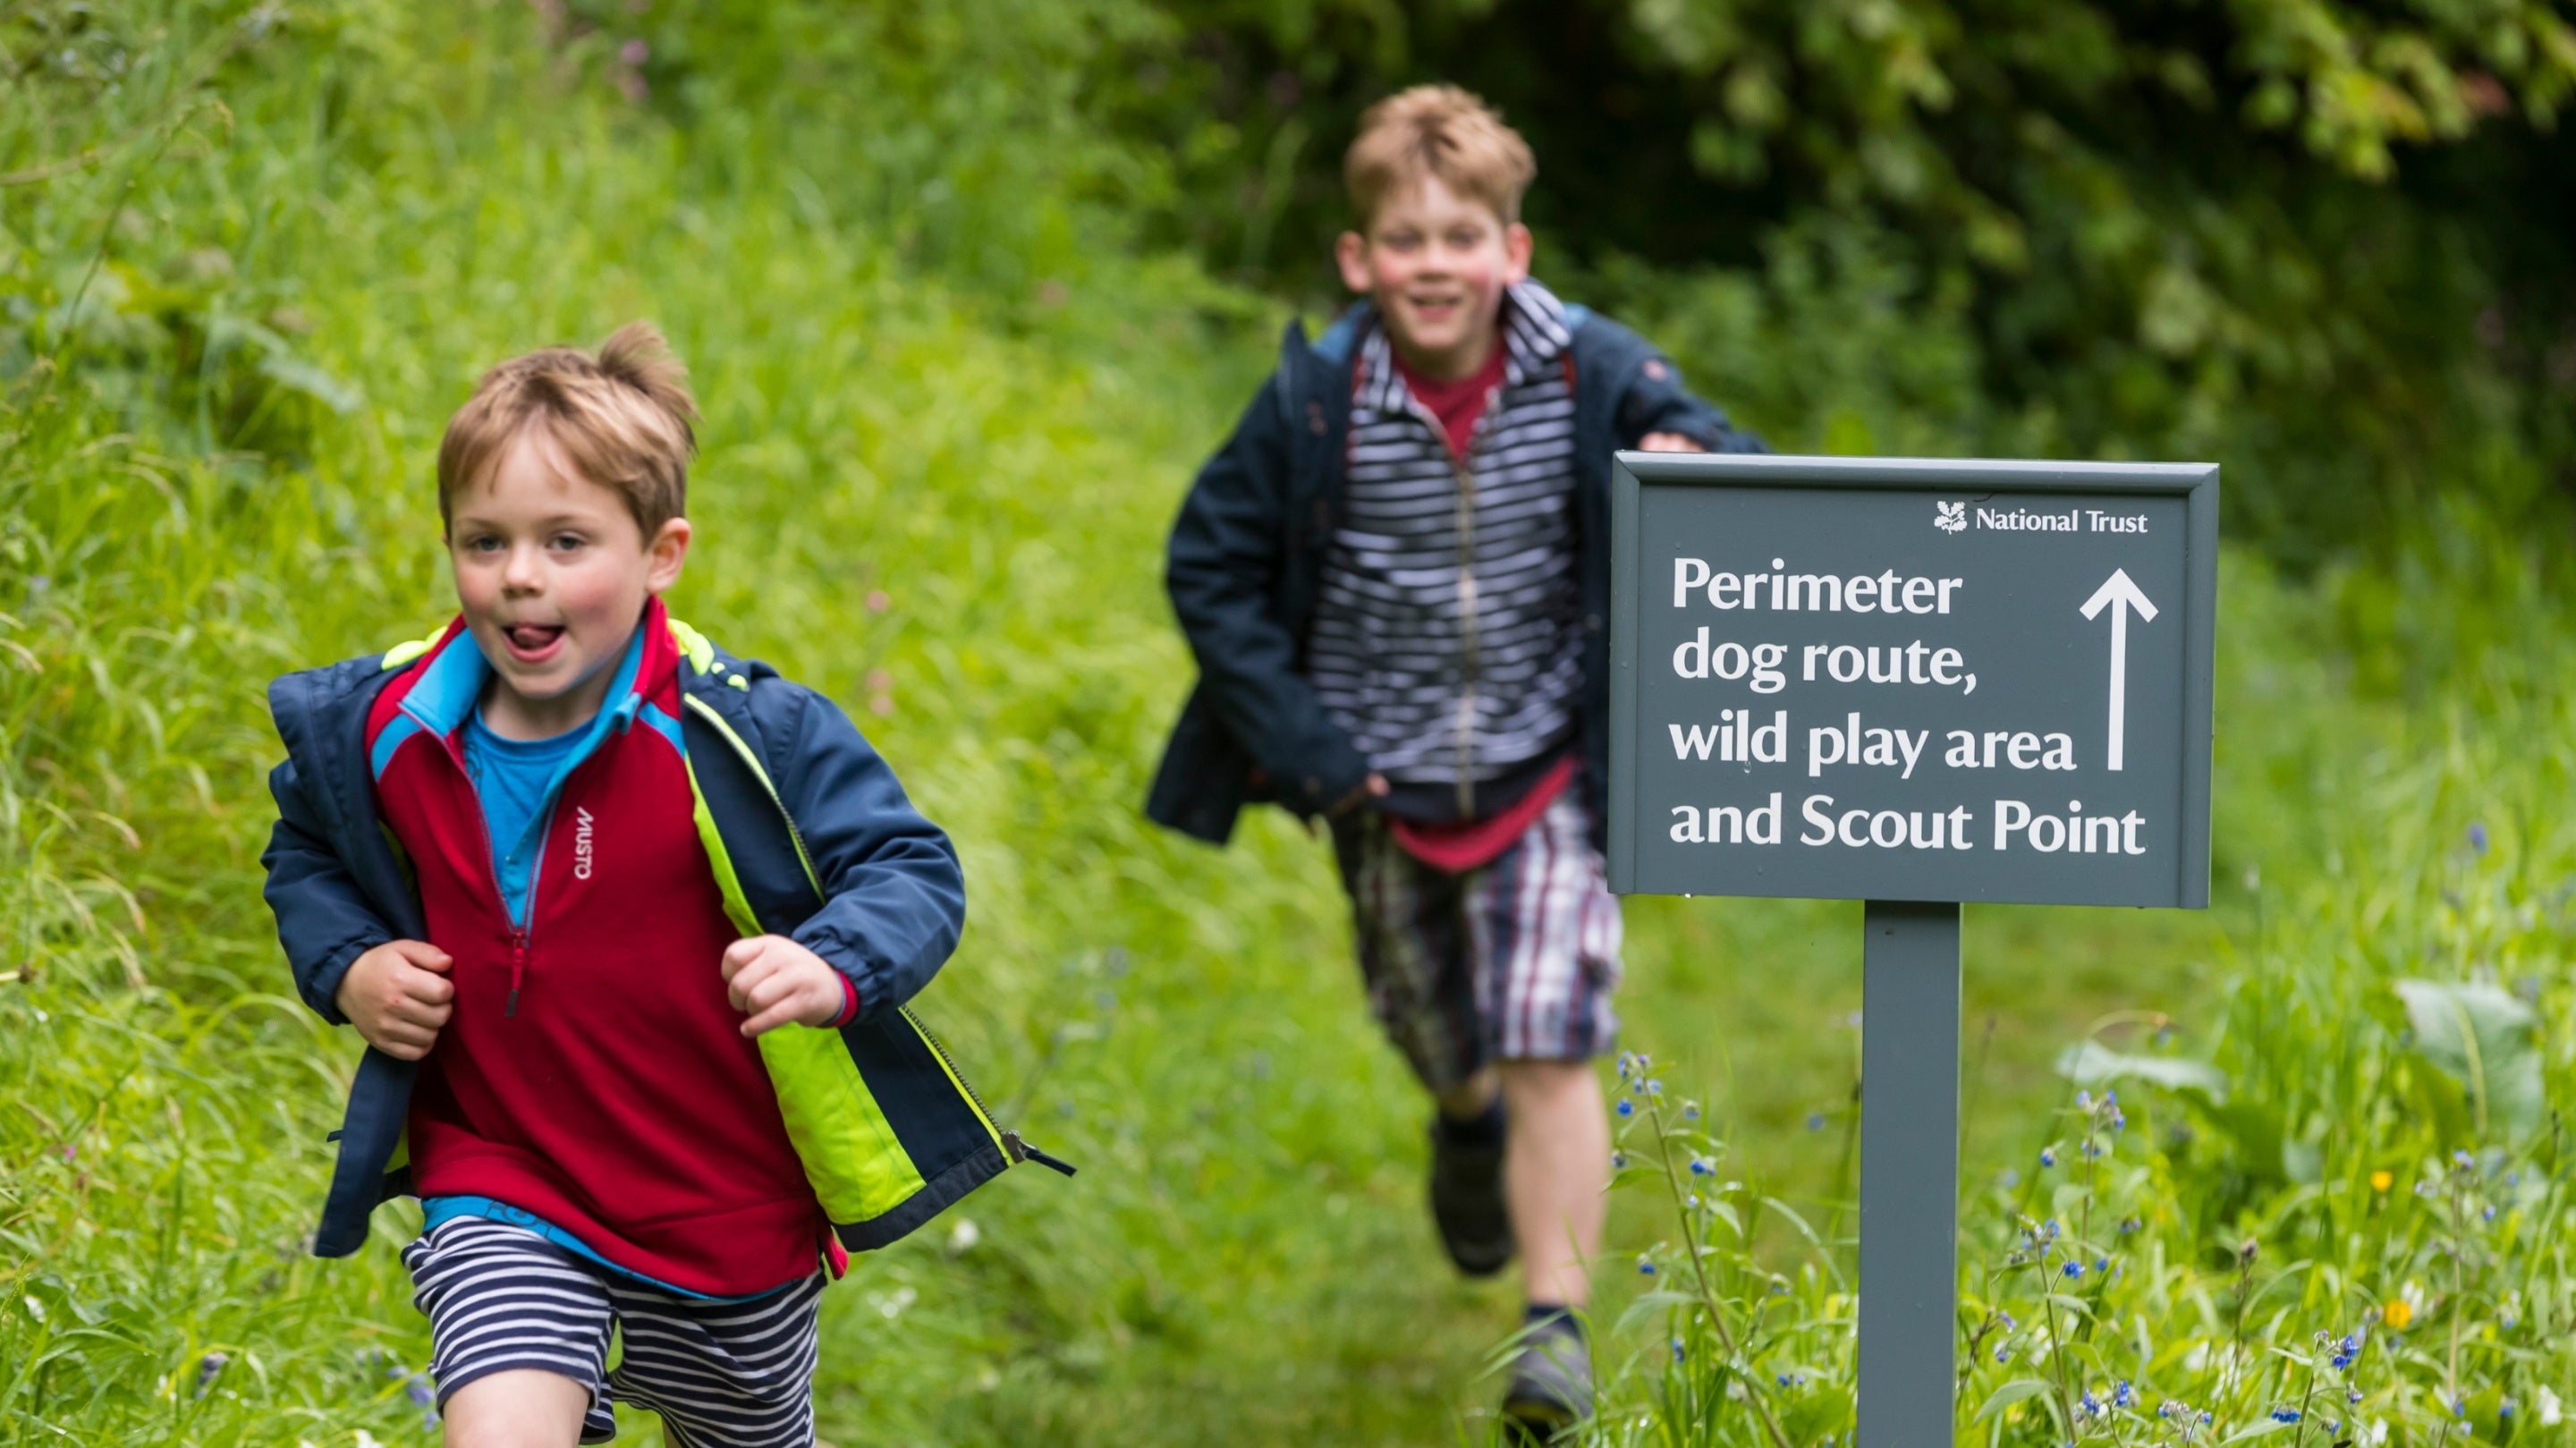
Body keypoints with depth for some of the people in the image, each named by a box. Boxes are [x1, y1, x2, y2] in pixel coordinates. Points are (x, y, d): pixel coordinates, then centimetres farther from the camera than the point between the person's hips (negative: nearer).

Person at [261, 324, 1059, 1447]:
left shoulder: (747, 737, -19)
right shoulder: (383, 733, -7)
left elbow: (912, 870, -11)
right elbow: (308, 850, 15)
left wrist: (836, 966, -31)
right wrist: (344, 964, -4)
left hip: (733, 1217, 0)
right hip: (500, 1194, 0)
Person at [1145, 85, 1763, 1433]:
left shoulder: (1594, 376, -15)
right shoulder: (1315, 404, -16)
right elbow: (1210, 569, -4)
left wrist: (1698, 477, -34)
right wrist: (1297, 739, -10)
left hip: (1548, 770, -2)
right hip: (1384, 779, 2)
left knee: (1548, 1052, -14)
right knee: (1434, 1037, 21)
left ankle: (1557, 1328, -9)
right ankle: (1466, 1125, 58)